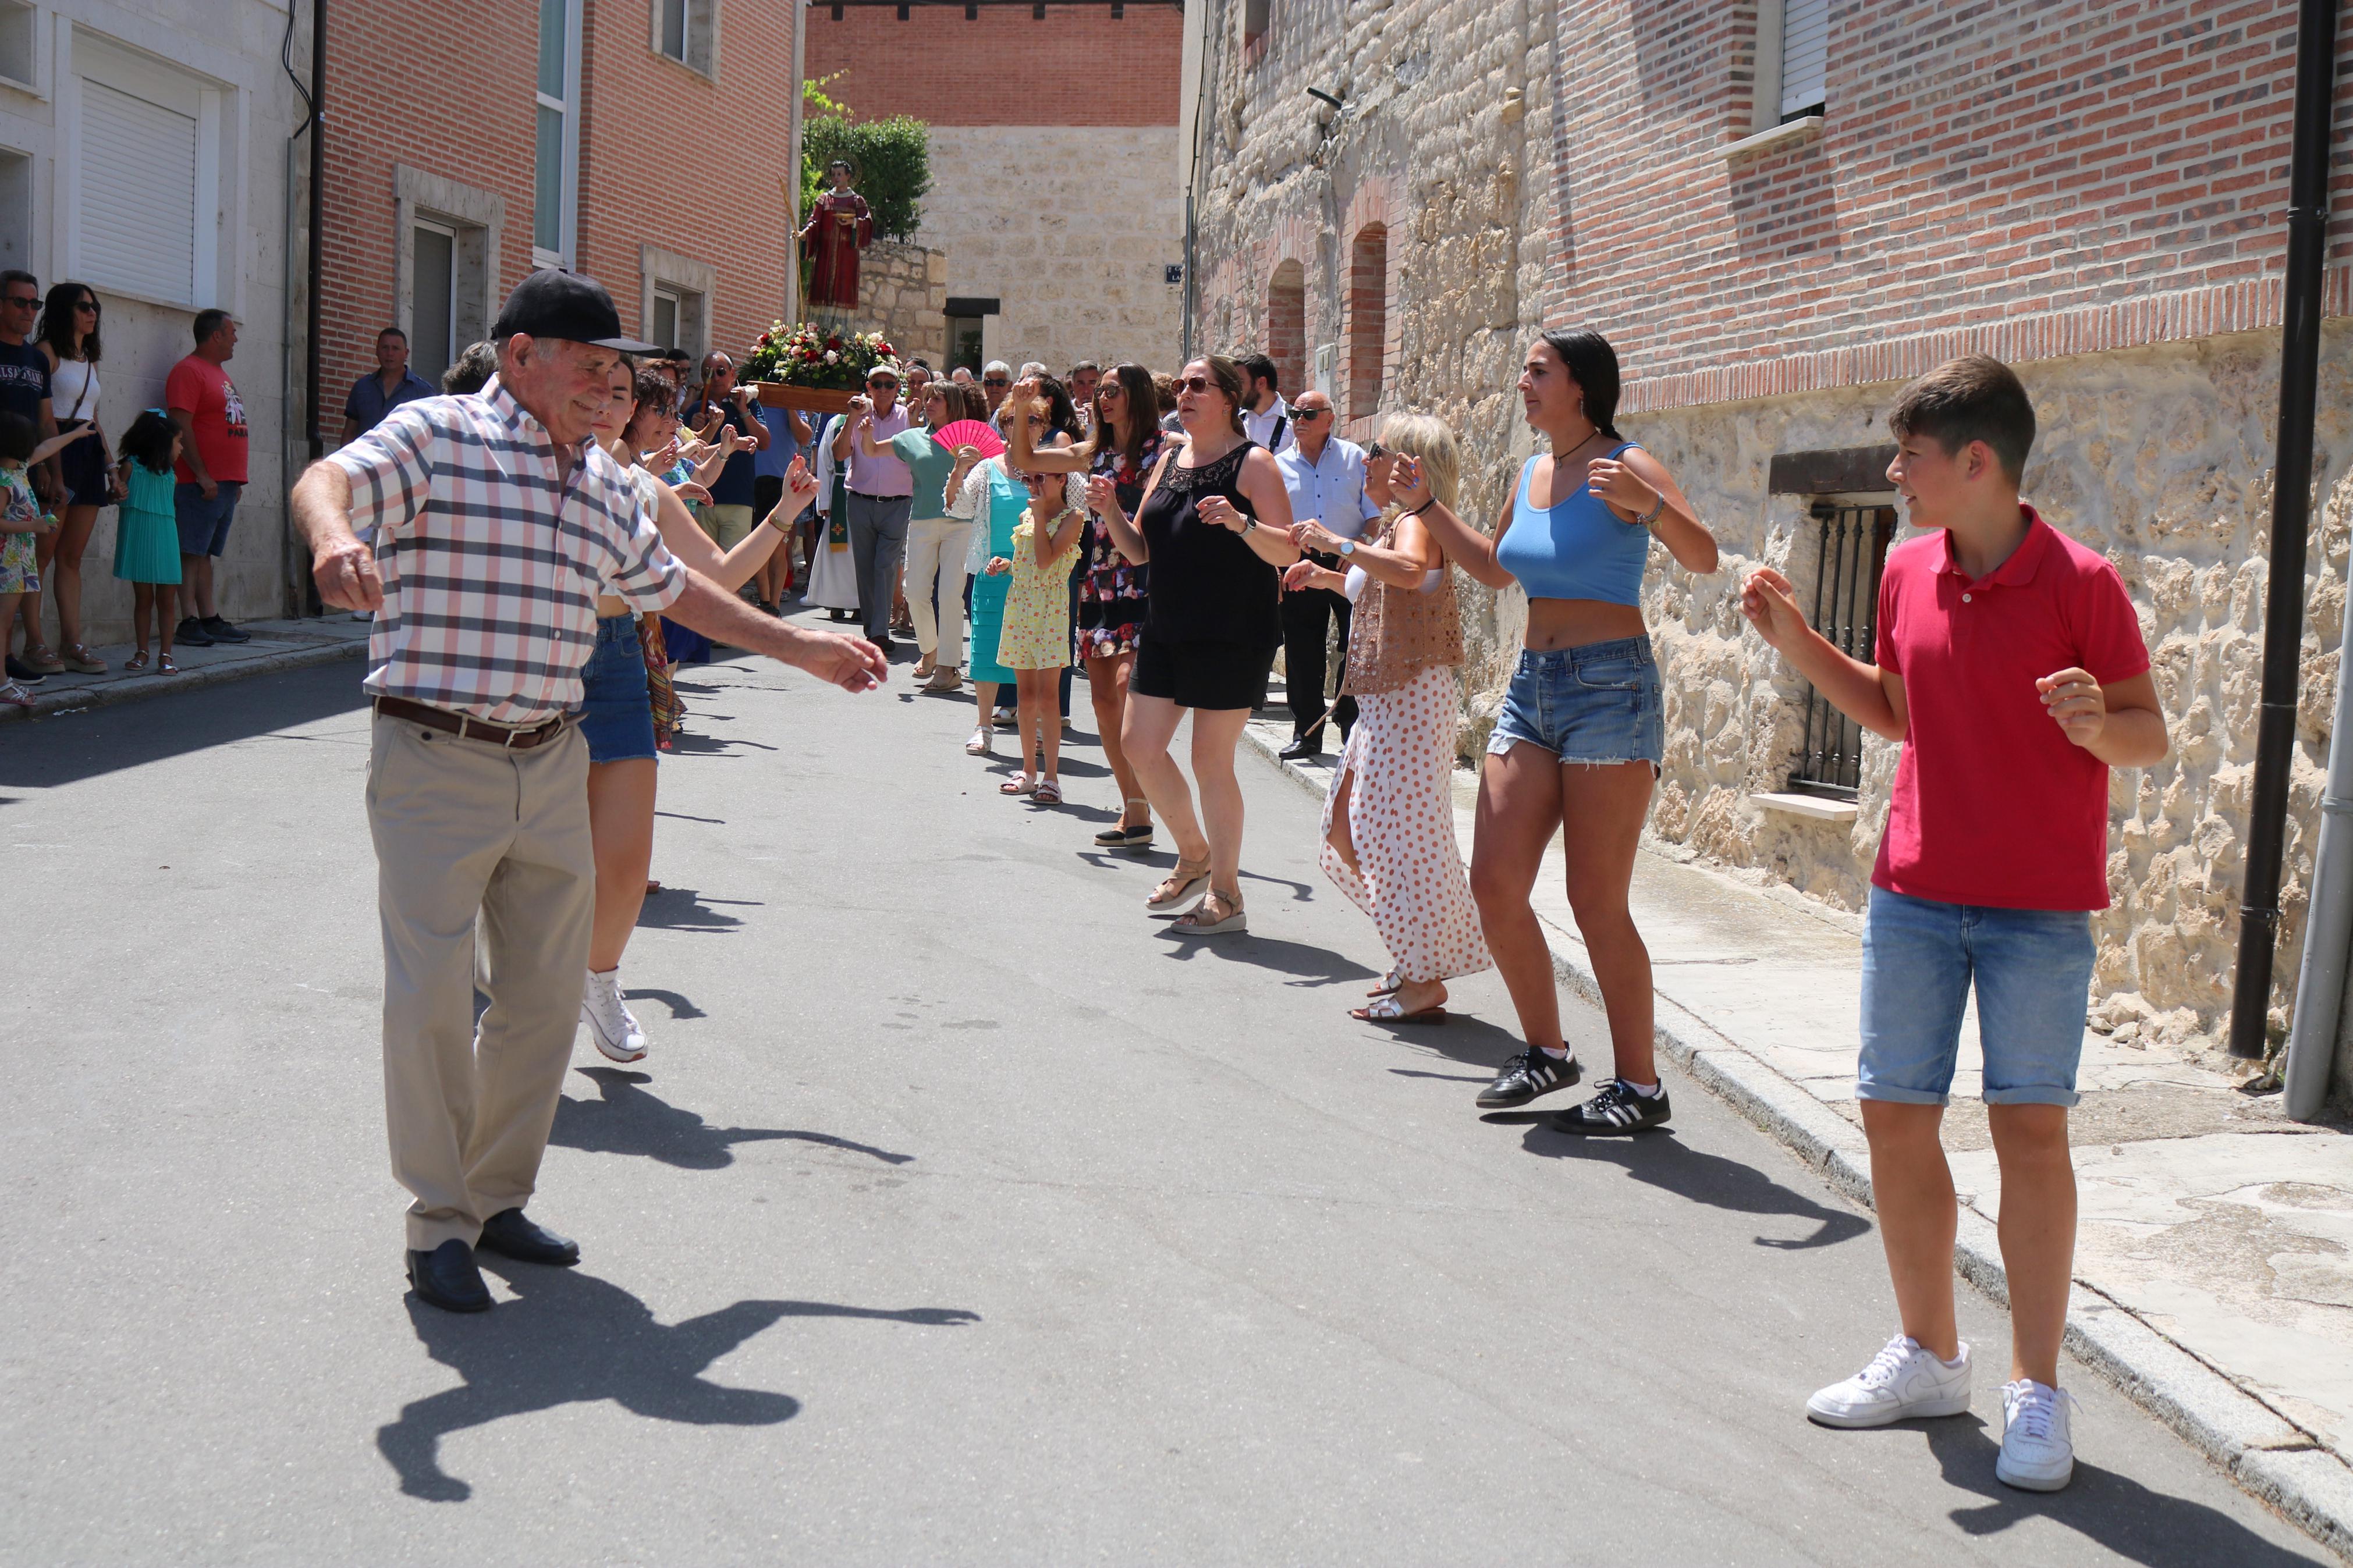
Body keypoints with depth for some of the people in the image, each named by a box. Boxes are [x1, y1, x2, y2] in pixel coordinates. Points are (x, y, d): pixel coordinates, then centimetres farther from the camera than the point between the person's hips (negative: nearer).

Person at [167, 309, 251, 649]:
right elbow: (182, 427, -15)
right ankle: (190, 622, -7)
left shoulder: (220, 374, 21)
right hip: (202, 484, -9)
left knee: (205, 553, 11)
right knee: (191, 553, -7)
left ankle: (210, 620, 11)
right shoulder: (188, 371, -8)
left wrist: (236, 479, 20)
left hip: (226, 483, 9)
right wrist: (202, 476, -19)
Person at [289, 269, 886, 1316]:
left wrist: (802, 647, 32)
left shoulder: (602, 483, 15)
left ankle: (498, 1197, 25)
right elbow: (328, 479, -24)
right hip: (436, 765, -6)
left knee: (545, 994, 9)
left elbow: (674, 589, 28)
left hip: (553, 768, 7)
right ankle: (438, 1224, 8)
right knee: (435, 996, -6)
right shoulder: (437, 435, -5)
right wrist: (334, 535, -49)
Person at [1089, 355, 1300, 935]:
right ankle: (1194, 855, 28)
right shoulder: (1169, 461, 12)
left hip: (1232, 635, -7)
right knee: (1140, 745, 7)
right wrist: (1111, 512, -4)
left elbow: (1288, 550, -15)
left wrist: (1241, 522, -32)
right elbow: (1139, 550, 14)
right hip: (1167, 628, 7)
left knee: (1211, 759, -4)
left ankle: (1226, 896, 9)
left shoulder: (1252, 463, -8)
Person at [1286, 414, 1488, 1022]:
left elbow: (1410, 571, -37)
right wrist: (1326, 576, 25)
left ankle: (1425, 984, -1)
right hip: (1387, 699, 11)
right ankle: (1415, 957, 23)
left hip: (1412, 695, -11)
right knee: (1348, 828, 15)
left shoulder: (1414, 523, -13)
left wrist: (1339, 543, -31)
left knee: (1401, 834, -7)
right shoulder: (1395, 526, 18)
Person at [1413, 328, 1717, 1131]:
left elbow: (1703, 558, -21)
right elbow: (1493, 567, 29)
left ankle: (1640, 1086, 8)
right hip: (1533, 683, 7)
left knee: (1597, 902, -5)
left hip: (1611, 686, -7)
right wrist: (1424, 505, 25)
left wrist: (1649, 505, -37)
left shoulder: (1624, 466, -8)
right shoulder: (1532, 474, 13)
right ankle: (1547, 1050, 21)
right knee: (1494, 884, 3)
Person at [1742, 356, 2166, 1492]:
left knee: (2031, 1128, -4)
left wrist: (2097, 724, -28)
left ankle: (2037, 1392, 8)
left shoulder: (2078, 581, -11)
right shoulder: (1909, 571, 5)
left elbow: (2151, 737, -6)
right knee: (1894, 1113, 7)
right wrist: (1795, 642, 9)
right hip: (1915, 891, 6)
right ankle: (1928, 1356, 23)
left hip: (2038, 906, -5)